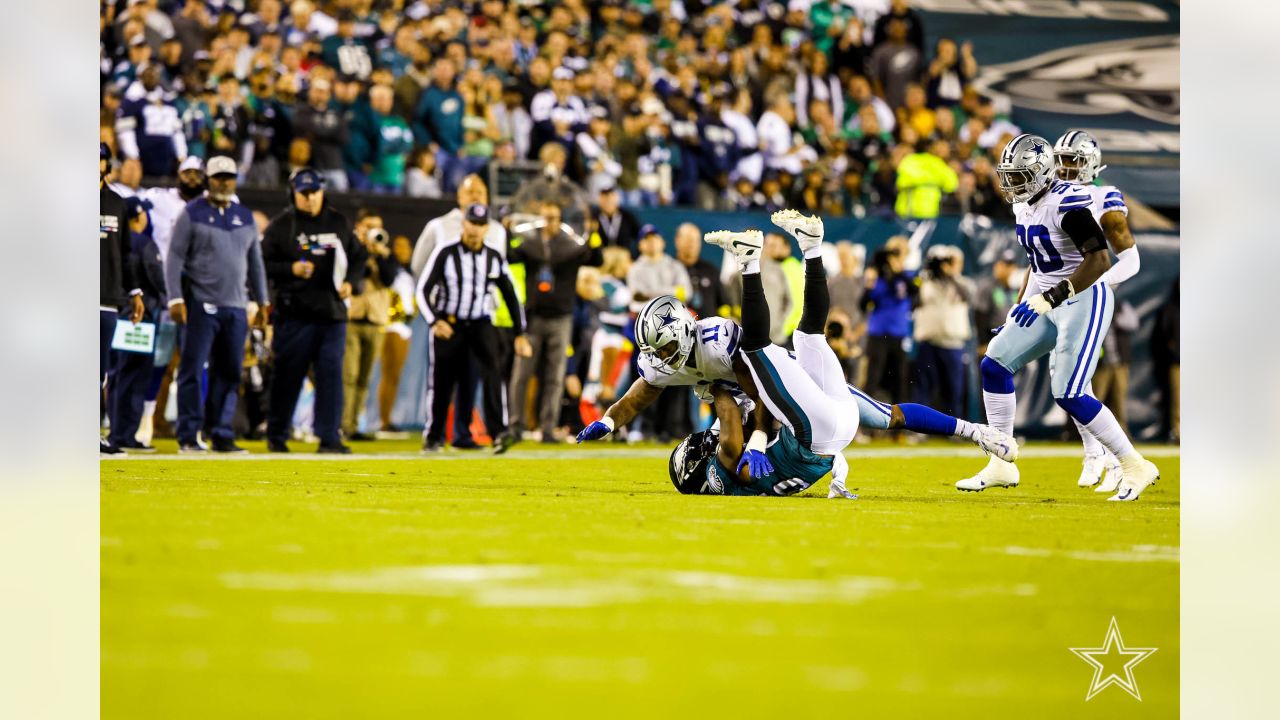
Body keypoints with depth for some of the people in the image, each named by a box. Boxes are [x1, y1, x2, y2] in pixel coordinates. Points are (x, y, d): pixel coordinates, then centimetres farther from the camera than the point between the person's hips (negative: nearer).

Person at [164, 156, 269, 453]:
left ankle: (221, 436, 9)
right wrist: (176, 299, -13)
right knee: (192, 370, -6)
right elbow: (175, 258, -4)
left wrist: (262, 300, 17)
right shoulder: (192, 214, -1)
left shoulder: (245, 217, 14)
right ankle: (188, 436, -4)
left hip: (236, 307, 5)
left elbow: (255, 261, 21)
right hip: (201, 304, -5)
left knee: (229, 373, 5)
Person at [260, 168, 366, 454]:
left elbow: (358, 257, 20)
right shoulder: (280, 225, 2)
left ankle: (329, 438, -2)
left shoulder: (339, 223, 13)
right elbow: (263, 264, 0)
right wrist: (291, 269, -15)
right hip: (295, 313, -3)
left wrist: (352, 283, 2)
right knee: (288, 376, 2)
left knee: (331, 374, -3)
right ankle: (276, 435, 14)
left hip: (332, 312, 3)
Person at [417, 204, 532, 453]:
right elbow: (424, 290, -8)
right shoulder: (445, 253, -7)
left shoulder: (495, 259, 2)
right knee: (441, 382, 3)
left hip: (480, 323, 1)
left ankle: (498, 433, -27)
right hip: (448, 325, -1)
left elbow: (511, 296, 10)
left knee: (492, 373, -20)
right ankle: (433, 437, 22)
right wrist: (434, 321, -24)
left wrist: (520, 334, 6)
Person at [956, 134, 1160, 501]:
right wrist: (1019, 310, 19)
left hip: (1083, 301, -10)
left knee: (1069, 395, -14)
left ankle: (1136, 467, -2)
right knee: (994, 365, 4)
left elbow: (1099, 260, -29)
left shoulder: (1067, 204, -22)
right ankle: (1002, 466, 11)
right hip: (1048, 304, 10)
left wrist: (1049, 298, -31)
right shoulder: (1025, 205, 8)